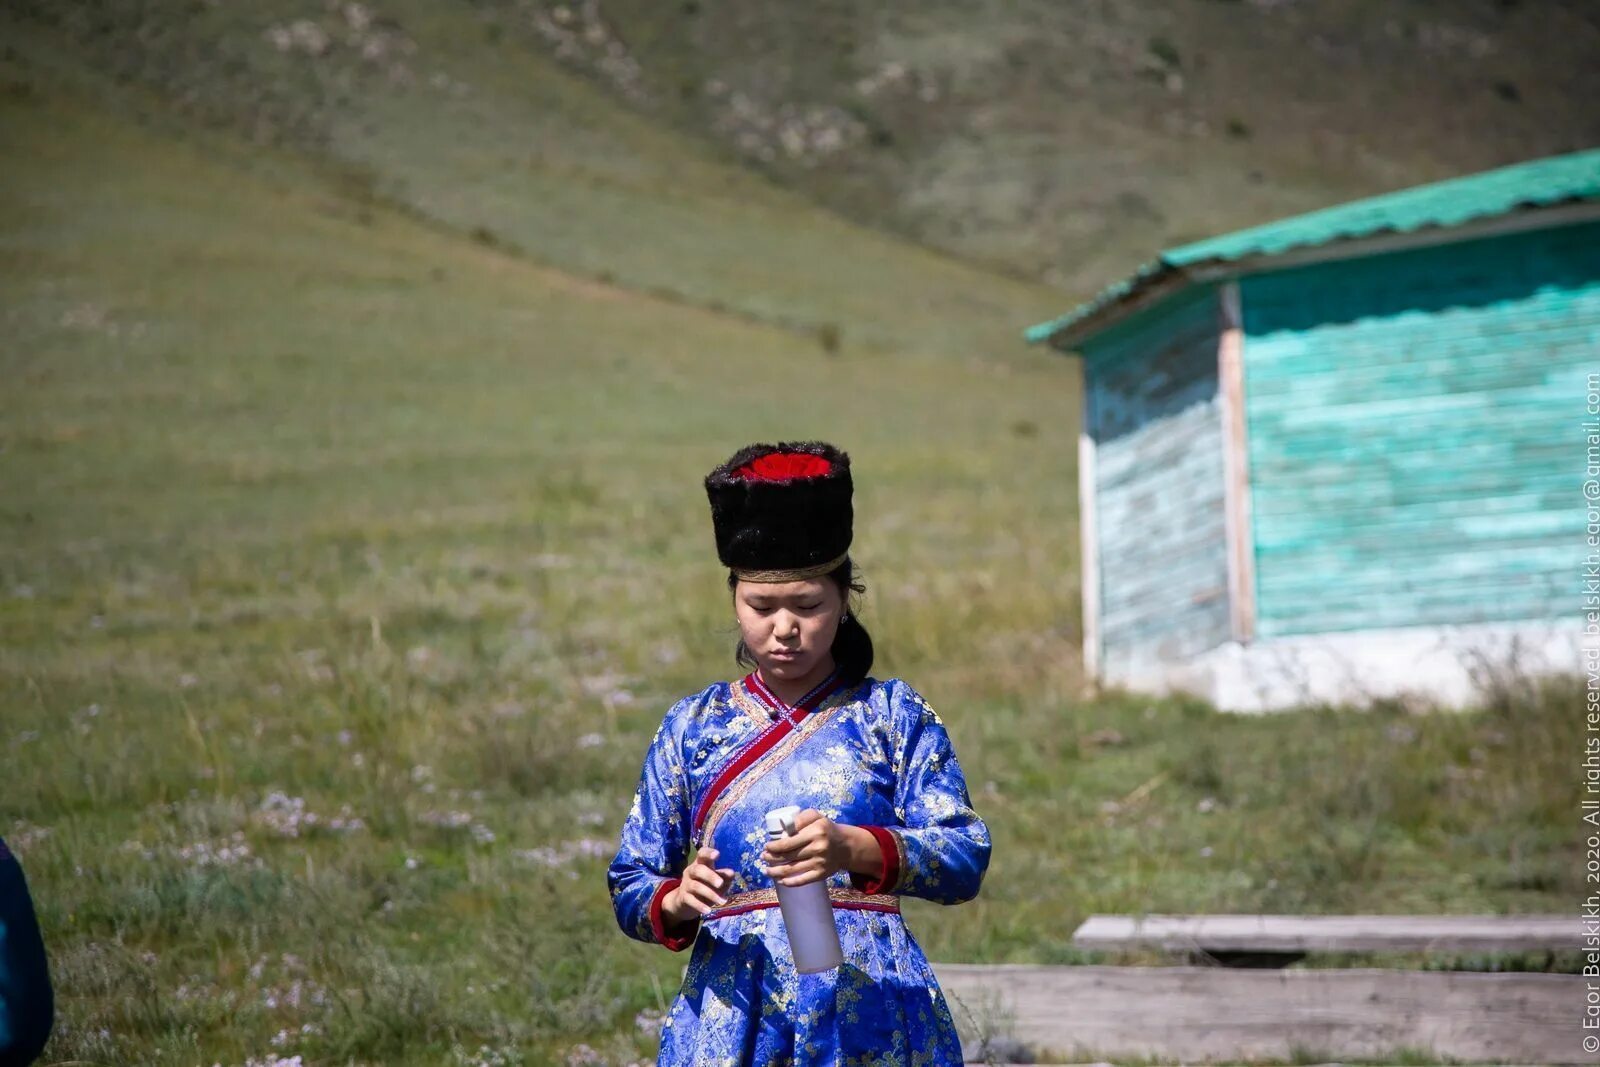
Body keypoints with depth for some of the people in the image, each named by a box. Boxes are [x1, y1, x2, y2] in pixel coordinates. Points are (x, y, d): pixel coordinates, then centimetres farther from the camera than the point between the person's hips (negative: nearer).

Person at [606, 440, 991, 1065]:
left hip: (872, 1011, -1)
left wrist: (856, 849, -27)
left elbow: (966, 860, -9)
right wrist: (676, 901, -14)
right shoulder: (692, 725, 8)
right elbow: (630, 887, 9)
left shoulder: (894, 714, 3)